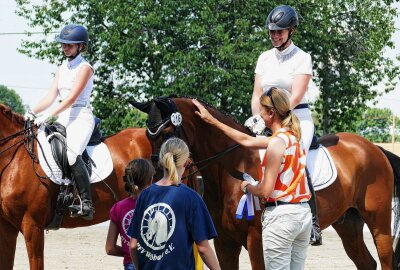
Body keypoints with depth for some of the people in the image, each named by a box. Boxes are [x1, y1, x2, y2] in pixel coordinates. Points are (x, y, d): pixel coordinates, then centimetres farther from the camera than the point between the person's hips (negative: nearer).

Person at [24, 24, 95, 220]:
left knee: (72, 153, -31)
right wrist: (33, 113, -6)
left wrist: (48, 116, -23)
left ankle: (87, 204, -32)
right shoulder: (62, 69, 17)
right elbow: (51, 96, 10)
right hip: (63, 119, 9)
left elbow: (71, 98, -15)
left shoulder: (85, 68, -6)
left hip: (81, 118, -9)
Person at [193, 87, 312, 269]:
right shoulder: (293, 136, 12)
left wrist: (247, 187, 5)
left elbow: (265, 191, -17)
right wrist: (212, 121, 26)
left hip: (280, 215, -8)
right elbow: (247, 141, 22)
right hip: (304, 213, 8)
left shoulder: (277, 142, -14)